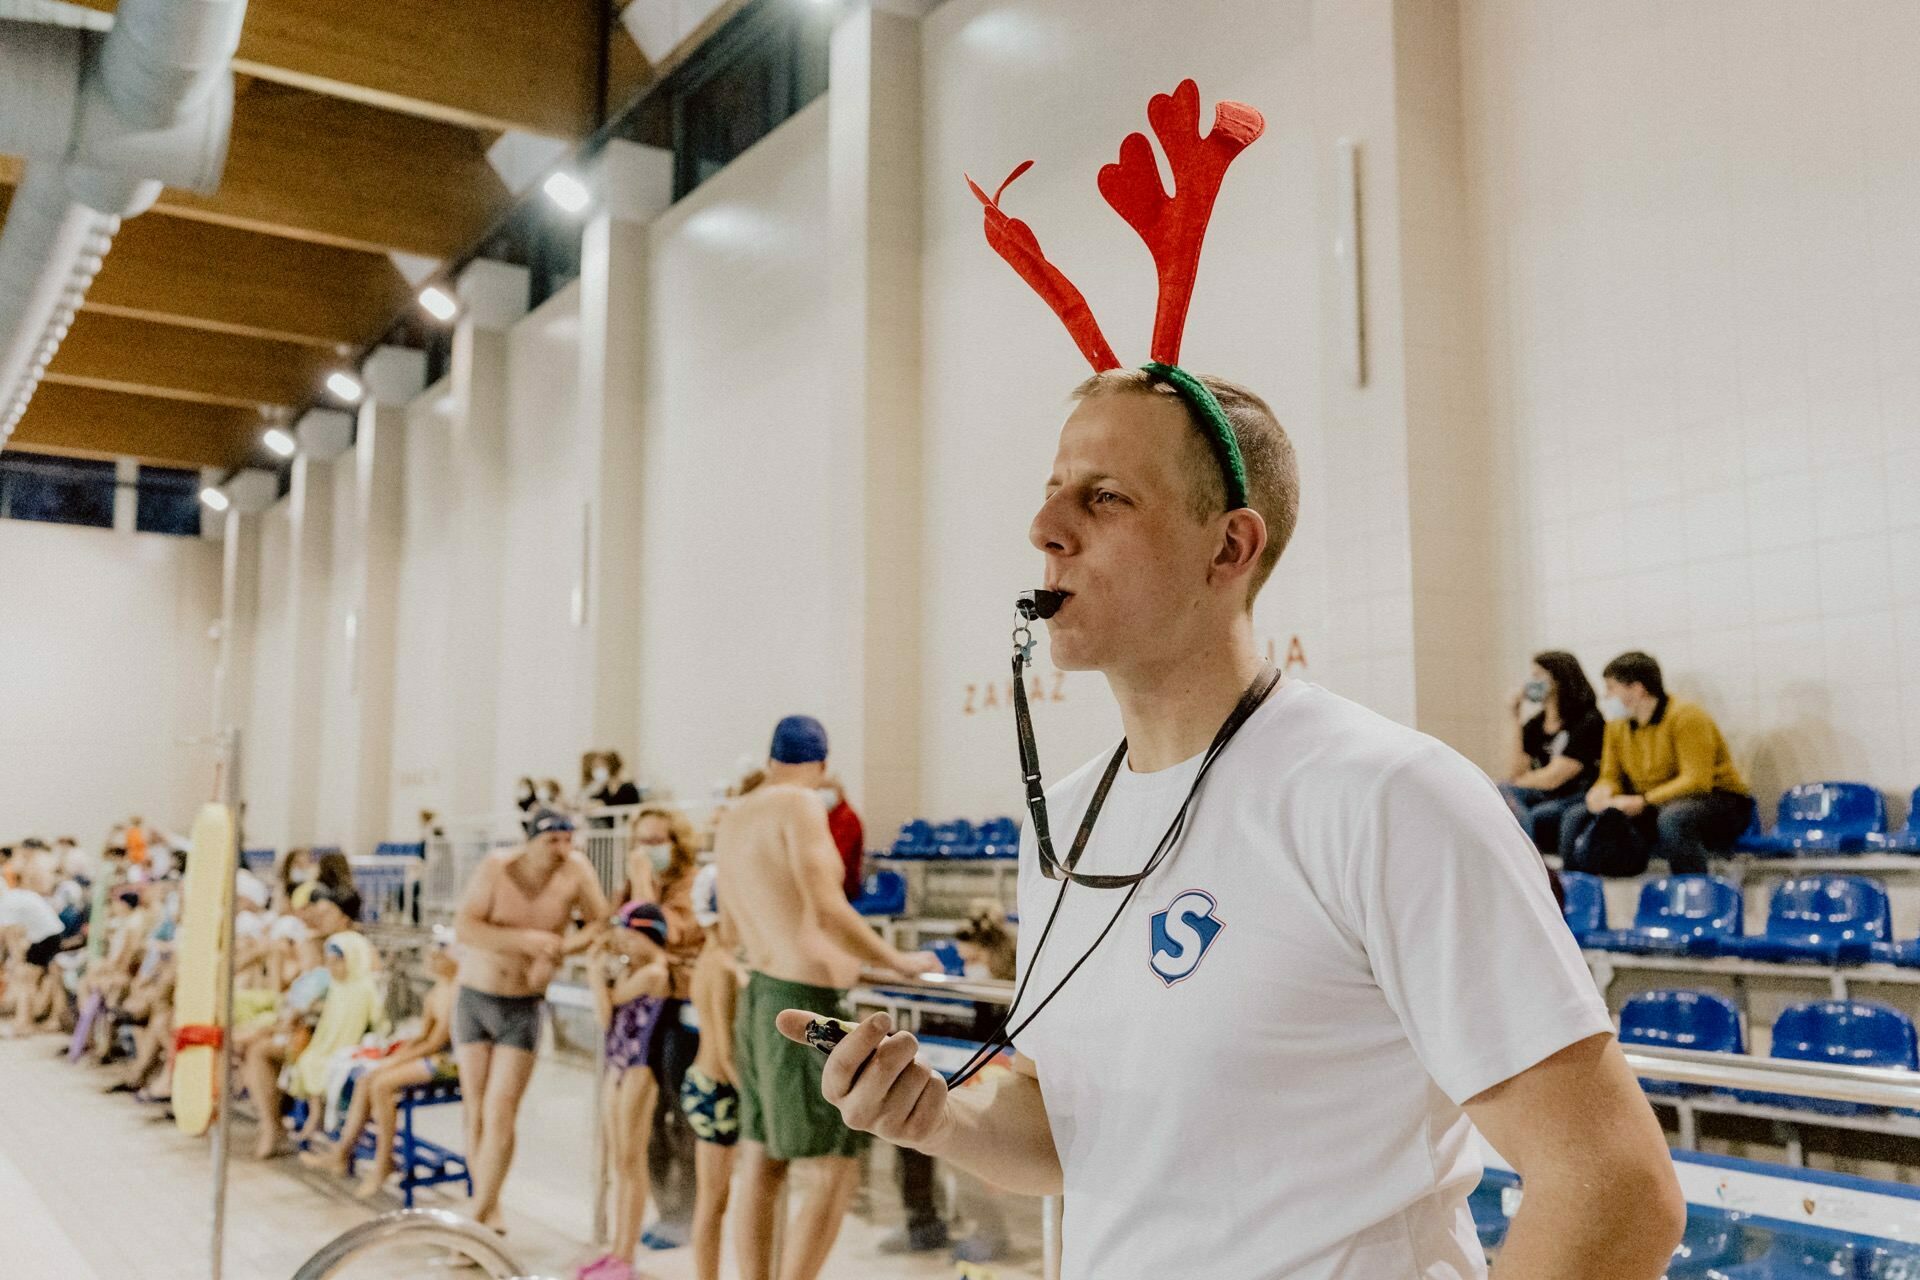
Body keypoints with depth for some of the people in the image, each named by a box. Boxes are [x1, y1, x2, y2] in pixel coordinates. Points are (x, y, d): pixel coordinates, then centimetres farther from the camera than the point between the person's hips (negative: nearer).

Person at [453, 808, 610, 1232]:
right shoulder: (497, 867, -14)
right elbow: (464, 926, -22)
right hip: (474, 999, 1)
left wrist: (559, 949, -20)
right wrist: (525, 939, -31)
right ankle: (491, 1212, 21)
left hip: (523, 1007, -1)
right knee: (475, 1112, 7)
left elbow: (602, 923, -4)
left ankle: (478, 1218, -2)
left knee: (500, 1113, -8)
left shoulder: (576, 870, -11)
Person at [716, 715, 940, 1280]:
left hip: (758, 997, 9)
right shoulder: (800, 806, -11)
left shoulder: (731, 821, 14)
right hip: (805, 1005, -9)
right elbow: (829, 913, -21)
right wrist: (899, 962, -10)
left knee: (761, 1172, 11)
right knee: (836, 1169, -4)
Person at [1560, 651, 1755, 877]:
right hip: (1655, 811, 7)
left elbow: (1697, 781, -23)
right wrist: (1603, 791, -17)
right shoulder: (1617, 725, 7)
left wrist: (1642, 801, -31)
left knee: (1672, 818, -42)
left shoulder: (1686, 716, -14)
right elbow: (1611, 776, 9)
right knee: (1576, 823, -11)